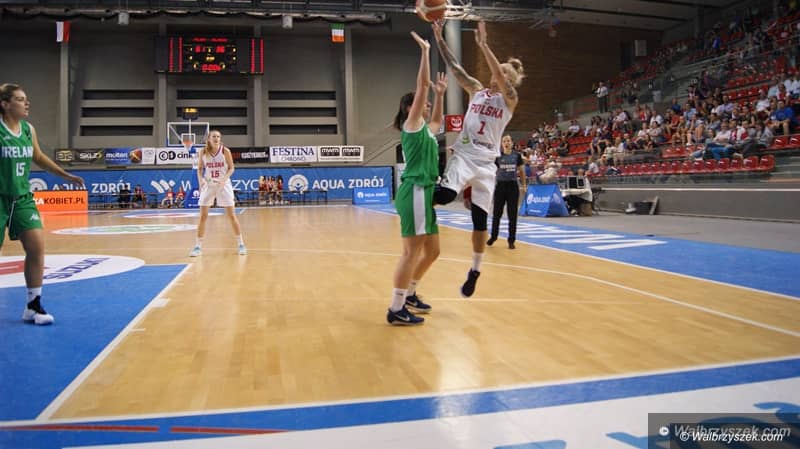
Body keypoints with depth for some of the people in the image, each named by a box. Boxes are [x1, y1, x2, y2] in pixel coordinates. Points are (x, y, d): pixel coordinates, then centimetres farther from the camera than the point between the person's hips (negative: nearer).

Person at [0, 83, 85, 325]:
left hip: (22, 198, 5)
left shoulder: (29, 129, 5)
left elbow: (38, 157, 21)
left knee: (36, 247, -2)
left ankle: (33, 305, 9)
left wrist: (65, 175, 20)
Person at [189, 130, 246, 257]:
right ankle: (198, 246, 9)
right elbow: (200, 168, 5)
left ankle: (241, 244, 12)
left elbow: (231, 168, -4)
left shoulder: (225, 151, -9)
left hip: (223, 185, -1)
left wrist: (224, 179, -20)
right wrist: (201, 180, -13)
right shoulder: (203, 152, -4)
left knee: (231, 215, 1)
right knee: (203, 216, 1)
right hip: (208, 185, 2)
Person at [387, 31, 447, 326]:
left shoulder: (425, 130, 20)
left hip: (424, 193, 10)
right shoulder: (411, 125, -3)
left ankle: (409, 295, 28)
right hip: (415, 192, -10)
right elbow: (422, 85, -9)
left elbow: (438, 119, 43)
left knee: (432, 251, 14)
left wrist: (440, 94, 34)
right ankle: (396, 309, -5)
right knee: (412, 252, -10)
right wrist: (425, 52, -5)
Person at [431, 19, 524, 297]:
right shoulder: (477, 90, 8)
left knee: (480, 221, 3)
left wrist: (482, 44, -24)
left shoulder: (510, 100, -1)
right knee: (446, 195, -30)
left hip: (486, 163, -1)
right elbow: (454, 66, 1)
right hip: (463, 155, 1)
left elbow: (500, 76, -19)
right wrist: (439, 38, -9)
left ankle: (475, 271, 19)